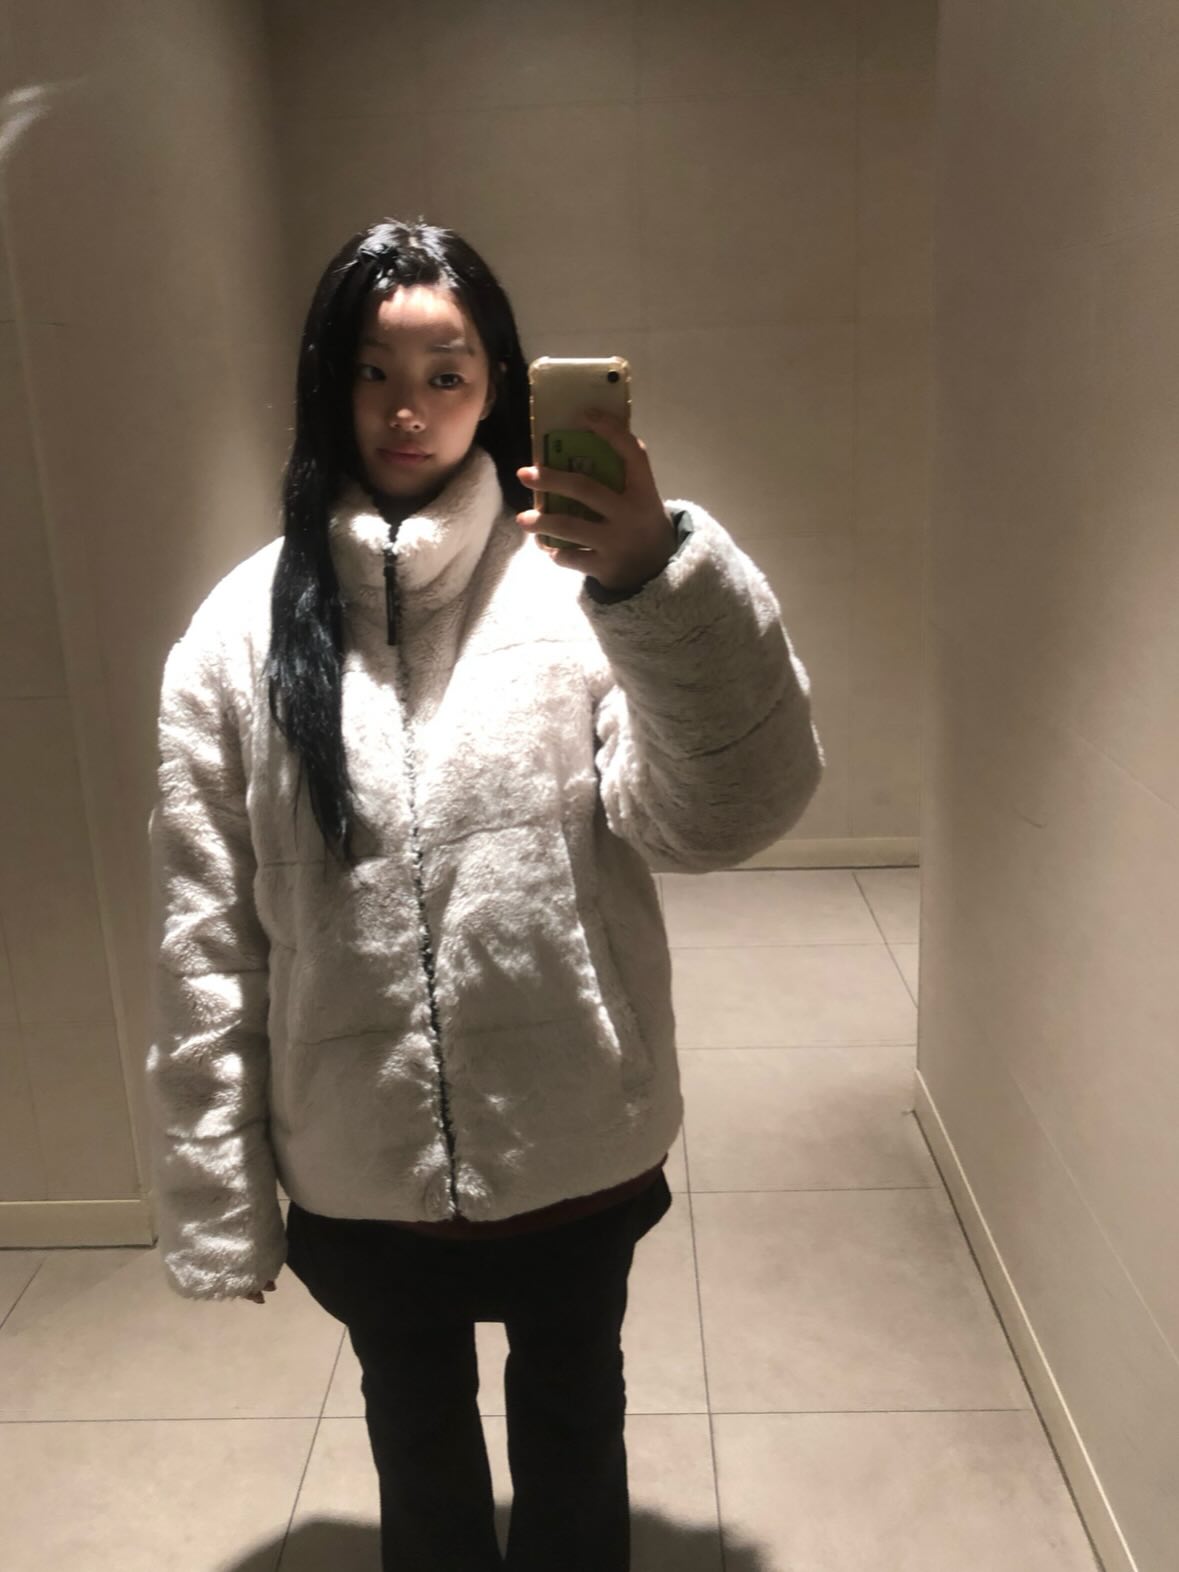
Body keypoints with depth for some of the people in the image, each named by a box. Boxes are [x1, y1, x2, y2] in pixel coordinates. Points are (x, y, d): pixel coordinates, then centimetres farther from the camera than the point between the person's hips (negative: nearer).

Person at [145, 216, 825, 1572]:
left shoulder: (581, 584, -10)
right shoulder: (243, 625, -6)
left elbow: (720, 819, -23)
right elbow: (201, 939, -4)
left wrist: (663, 582, -39)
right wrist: (216, 1207, -2)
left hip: (574, 1143, -1)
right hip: (357, 1166, 2)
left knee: (571, 1423, 25)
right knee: (417, 1435, 27)